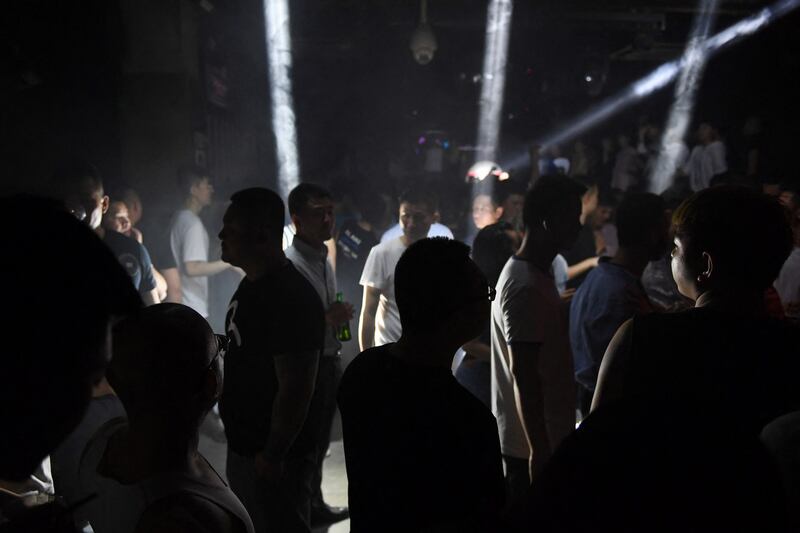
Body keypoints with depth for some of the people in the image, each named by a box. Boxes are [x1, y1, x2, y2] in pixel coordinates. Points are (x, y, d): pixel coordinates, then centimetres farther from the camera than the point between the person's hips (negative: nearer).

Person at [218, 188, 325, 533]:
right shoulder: (251, 284, 6)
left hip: (273, 457, -9)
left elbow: (296, 390, -25)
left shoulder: (291, 297, -25)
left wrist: (272, 456, -20)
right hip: (243, 446, 9)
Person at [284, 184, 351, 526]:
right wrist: (327, 318, -26)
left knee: (319, 442, 21)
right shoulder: (289, 265, -21)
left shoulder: (323, 258, 9)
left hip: (328, 362, 9)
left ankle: (315, 505, 36)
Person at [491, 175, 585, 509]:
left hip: (542, 436, 9)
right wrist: (539, 450, -22)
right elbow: (524, 375, -24)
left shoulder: (535, 274, 10)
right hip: (532, 444, -9)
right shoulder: (526, 287, -21)